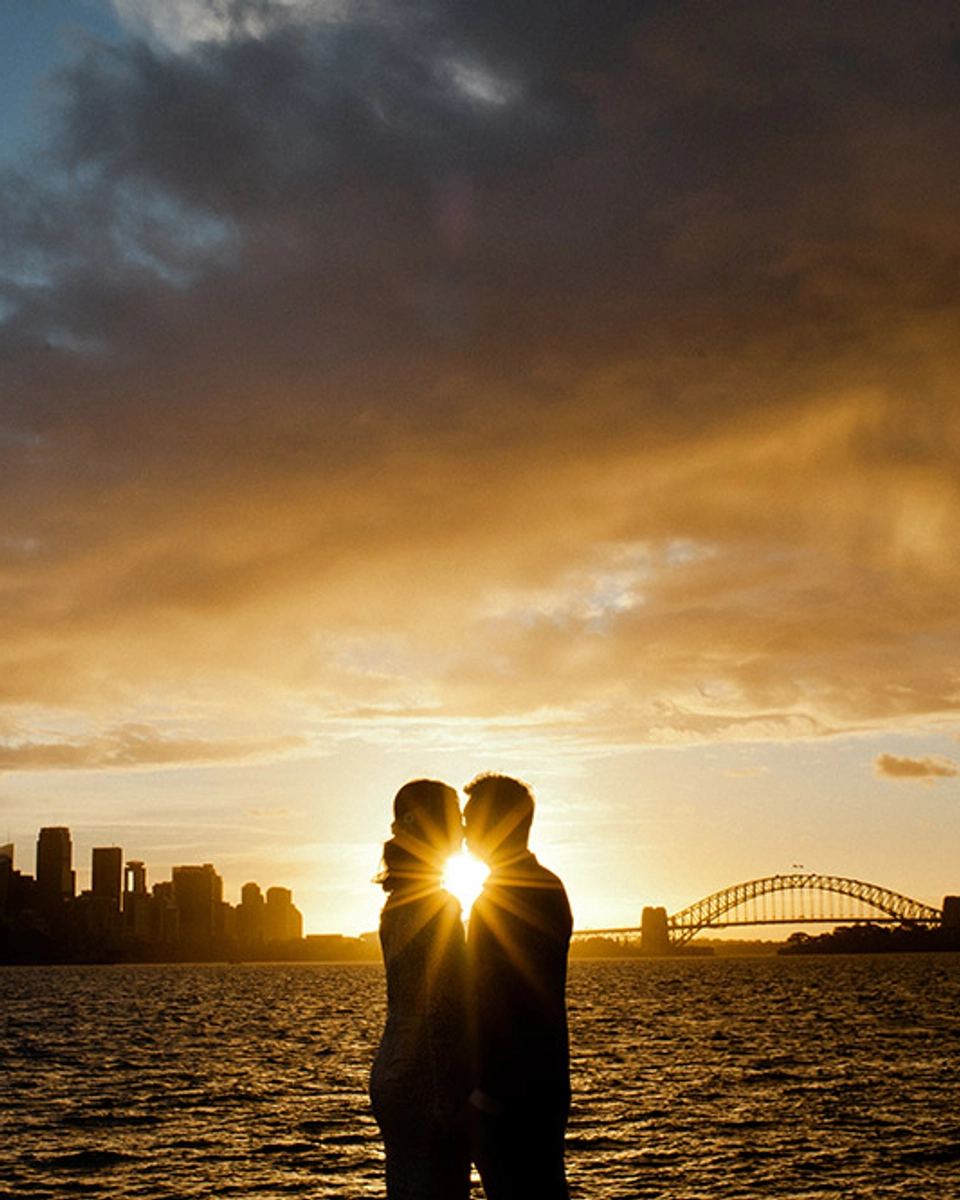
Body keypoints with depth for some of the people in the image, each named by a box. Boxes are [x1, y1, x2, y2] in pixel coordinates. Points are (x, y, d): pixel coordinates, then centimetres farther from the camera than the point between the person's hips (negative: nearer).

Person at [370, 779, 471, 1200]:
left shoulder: (399, 901, 13)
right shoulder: (438, 905, -15)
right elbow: (441, 1013, -21)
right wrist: (449, 1103, -20)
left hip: (392, 1076, 10)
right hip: (426, 1084, -9)